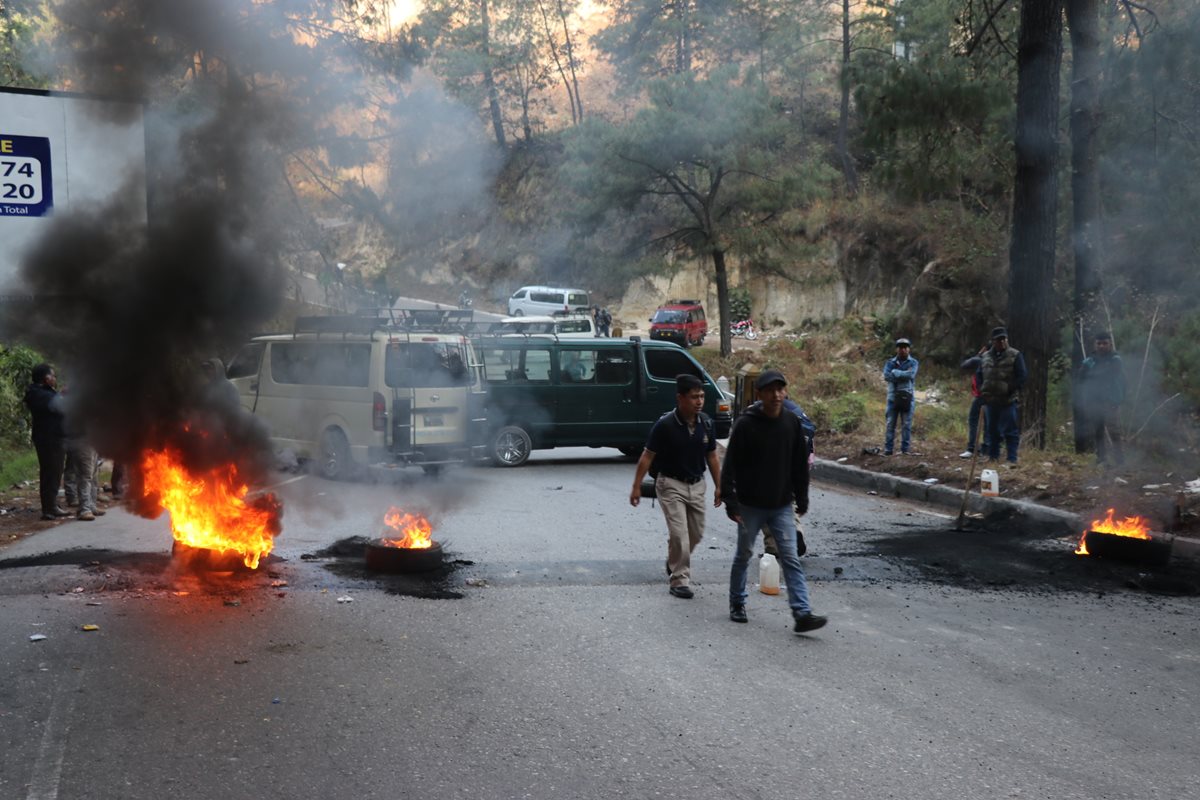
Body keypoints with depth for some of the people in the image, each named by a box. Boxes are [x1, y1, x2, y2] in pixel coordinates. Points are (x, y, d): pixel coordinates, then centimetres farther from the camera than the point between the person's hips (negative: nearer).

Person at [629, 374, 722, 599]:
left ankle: (674, 562, 40)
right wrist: (636, 487, -13)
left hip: (696, 484, 5)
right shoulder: (665, 424, -19)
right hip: (671, 484, -5)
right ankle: (680, 581, 1)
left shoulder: (706, 423, -4)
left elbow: (711, 456, 7)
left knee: (696, 534, 14)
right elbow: (647, 456, -13)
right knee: (679, 534, -10)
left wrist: (719, 486, 7)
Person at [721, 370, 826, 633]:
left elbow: (800, 464, 9)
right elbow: (730, 466, -11)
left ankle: (802, 613, -9)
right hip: (750, 505, -2)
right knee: (743, 555, 12)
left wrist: (802, 499, 10)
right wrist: (731, 502, -14)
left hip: (782, 505, 2)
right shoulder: (746, 424, -12)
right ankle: (737, 603, 30)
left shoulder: (792, 423, -1)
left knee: (791, 559, -4)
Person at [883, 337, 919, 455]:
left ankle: (906, 449, 4)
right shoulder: (890, 362, 10)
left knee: (906, 424, -1)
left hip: (907, 397, -1)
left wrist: (895, 372, -8)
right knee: (890, 424, 0)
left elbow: (911, 375, -14)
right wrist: (903, 376, -11)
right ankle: (888, 449, 2)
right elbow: (886, 376, -7)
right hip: (893, 396, 1)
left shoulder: (913, 363, 6)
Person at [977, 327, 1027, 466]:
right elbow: (979, 375, 19)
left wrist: (1012, 390, -12)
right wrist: (982, 391, 6)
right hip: (991, 401, 5)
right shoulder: (985, 357, 10)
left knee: (1010, 431, -6)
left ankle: (1012, 459, -5)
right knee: (992, 430, 13)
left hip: (1008, 401, -5)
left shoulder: (1015, 355, -3)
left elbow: (1022, 376, -6)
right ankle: (993, 456, 23)